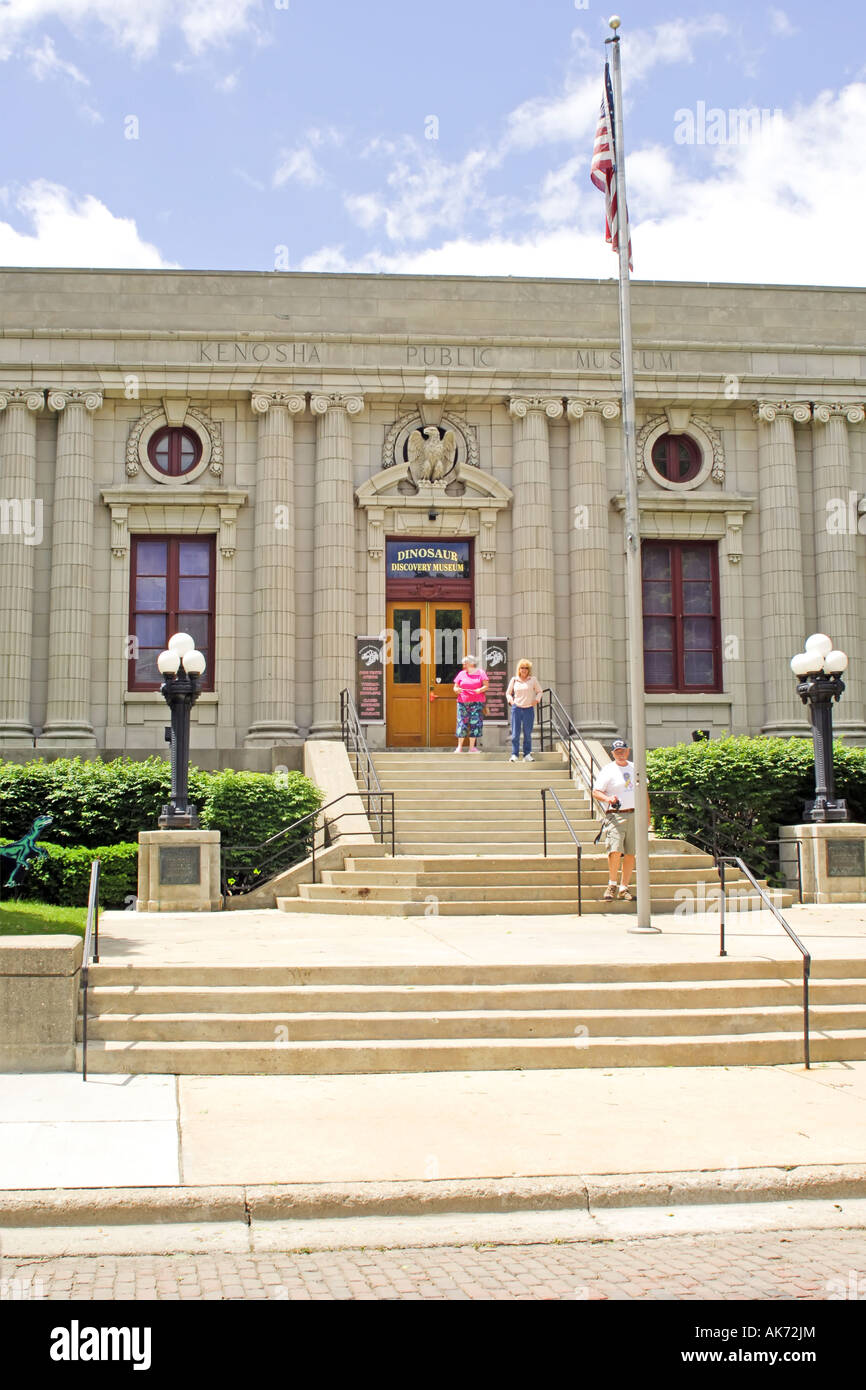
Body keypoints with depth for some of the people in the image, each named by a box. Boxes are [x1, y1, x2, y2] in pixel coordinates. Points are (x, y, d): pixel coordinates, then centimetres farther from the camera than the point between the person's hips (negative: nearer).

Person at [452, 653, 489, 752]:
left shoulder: (480, 673, 6)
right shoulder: (461, 674, 13)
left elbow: (486, 685, 2)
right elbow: (455, 687, 14)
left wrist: (480, 690, -17)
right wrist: (457, 690, -9)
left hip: (476, 702, -2)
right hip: (462, 702, 2)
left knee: (475, 723, -3)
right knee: (462, 722, -4)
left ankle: (472, 747, 4)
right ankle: (459, 746, 2)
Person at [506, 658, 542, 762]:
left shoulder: (532, 680, 5)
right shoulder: (514, 680, 7)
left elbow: (539, 691, 15)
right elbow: (508, 693, 17)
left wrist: (536, 700, -2)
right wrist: (510, 700, -2)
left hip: (529, 709, 0)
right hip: (516, 708, 0)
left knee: (527, 733, 3)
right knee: (515, 733, -4)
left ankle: (527, 755, 9)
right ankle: (514, 755, 0)